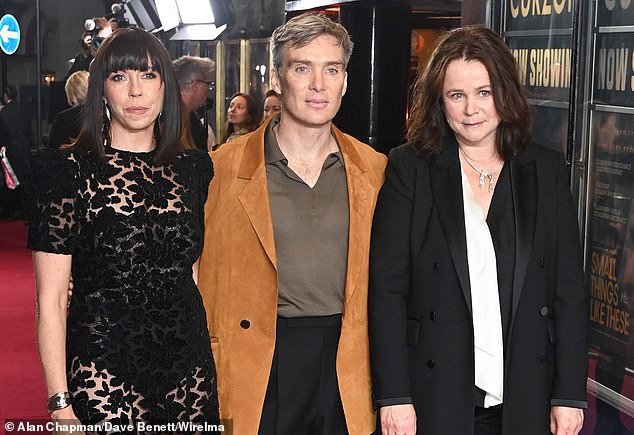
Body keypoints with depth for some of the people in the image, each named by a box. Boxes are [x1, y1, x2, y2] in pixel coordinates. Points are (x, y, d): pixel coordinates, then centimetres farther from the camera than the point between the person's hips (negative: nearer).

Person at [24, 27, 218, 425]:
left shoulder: (193, 168, 6)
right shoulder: (68, 171, -7)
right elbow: (50, 300, -7)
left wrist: (211, 368, 9)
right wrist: (60, 406, -11)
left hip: (189, 374, 4)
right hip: (102, 378, -4)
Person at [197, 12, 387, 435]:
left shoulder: (374, 169, 5)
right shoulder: (224, 167, -2)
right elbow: (205, 282, 2)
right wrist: (208, 392, -2)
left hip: (348, 368, 2)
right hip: (257, 371, -2)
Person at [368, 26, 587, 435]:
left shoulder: (547, 170, 4)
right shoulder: (409, 168, -3)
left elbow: (570, 288, 4)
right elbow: (387, 287, -5)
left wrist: (570, 394, 0)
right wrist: (393, 396, -10)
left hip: (525, 397, 2)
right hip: (434, 397, -2)